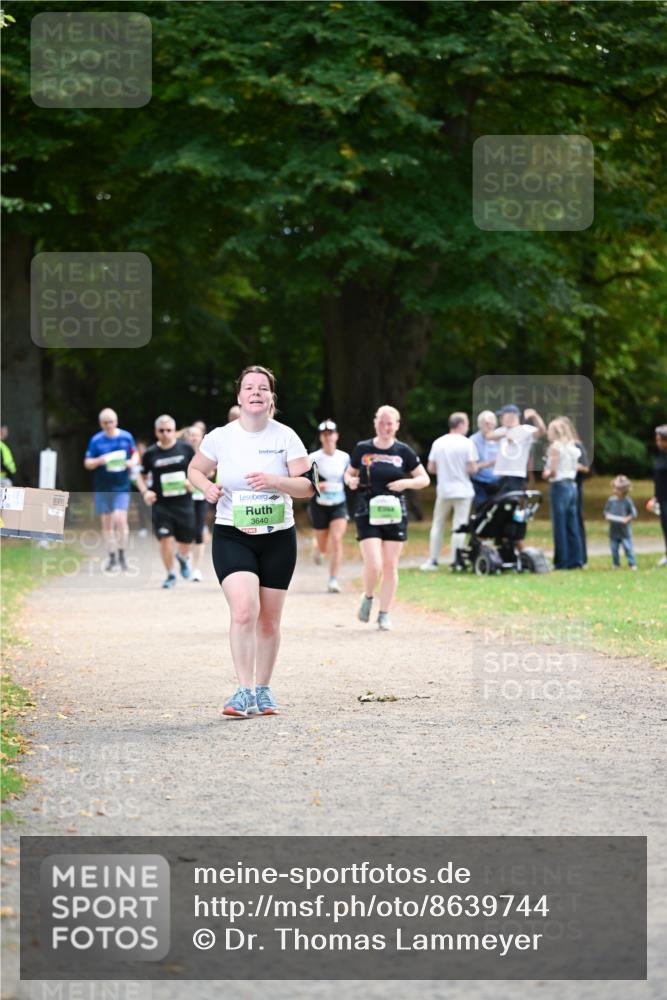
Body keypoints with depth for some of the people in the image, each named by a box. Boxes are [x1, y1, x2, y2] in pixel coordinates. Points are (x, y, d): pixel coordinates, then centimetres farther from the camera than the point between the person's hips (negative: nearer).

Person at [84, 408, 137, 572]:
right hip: (102, 488, 1)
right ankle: (112, 557, 16)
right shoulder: (96, 440, -1)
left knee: (120, 520, -16)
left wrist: (132, 462, -8)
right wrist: (99, 461, -18)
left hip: (122, 487, -1)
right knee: (107, 523, 6)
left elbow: (135, 454, 15)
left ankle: (122, 554, 1)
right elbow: (87, 463, 2)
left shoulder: (126, 437, 1)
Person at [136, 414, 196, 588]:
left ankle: (182, 556, 44)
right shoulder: (150, 453, 0)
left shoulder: (186, 448, 0)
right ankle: (170, 575, 8)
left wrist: (192, 481, -10)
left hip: (184, 502, 1)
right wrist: (145, 492, -8)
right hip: (161, 504, -1)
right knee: (165, 538, -9)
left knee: (186, 539, 6)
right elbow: (142, 476, 10)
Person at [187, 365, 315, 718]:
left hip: (278, 537, 2)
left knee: (269, 620, 8)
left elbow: (307, 486, -5)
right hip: (232, 538, -2)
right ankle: (244, 691, -16)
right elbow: (195, 469, 13)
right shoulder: (220, 437, -3)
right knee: (244, 610, -20)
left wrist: (275, 481, -23)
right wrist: (206, 486, -9)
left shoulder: (286, 437, -3)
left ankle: (262, 690, 23)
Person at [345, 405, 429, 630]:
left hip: (394, 515, 2)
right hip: (367, 515, -2)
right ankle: (368, 598, 16)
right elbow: (349, 473, 15)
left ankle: (384, 614, 16)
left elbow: (424, 479, 8)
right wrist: (351, 480, -8)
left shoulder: (403, 452, 2)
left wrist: (407, 483, -11)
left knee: (390, 566, 4)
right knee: (373, 565, -14)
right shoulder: (362, 449, 1)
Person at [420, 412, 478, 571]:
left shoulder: (438, 443, 2)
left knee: (438, 525, 12)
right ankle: (455, 561, 0)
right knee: (459, 527, 1)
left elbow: (431, 468, 4)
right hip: (463, 491, -3)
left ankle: (433, 560, 10)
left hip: (443, 491, 3)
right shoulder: (467, 443, -9)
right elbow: (472, 469, -12)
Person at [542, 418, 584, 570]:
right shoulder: (572, 447, 13)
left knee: (560, 526, -4)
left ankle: (562, 562, -3)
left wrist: (546, 474, 6)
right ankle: (575, 560, 8)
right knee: (572, 526, 8)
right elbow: (575, 467, 12)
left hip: (559, 485, -7)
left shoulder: (555, 446, -9)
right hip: (572, 485, 7)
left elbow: (553, 471, -14)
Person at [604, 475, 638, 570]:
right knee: (614, 548, 8)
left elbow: (633, 513, -3)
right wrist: (607, 516, -9)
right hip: (613, 530, 4)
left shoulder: (627, 501, -8)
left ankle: (632, 564, 5)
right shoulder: (611, 500, 3)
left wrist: (627, 519, -17)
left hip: (624, 529, -4)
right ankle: (616, 564, 21)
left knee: (628, 547, -4)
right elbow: (606, 511, 12)